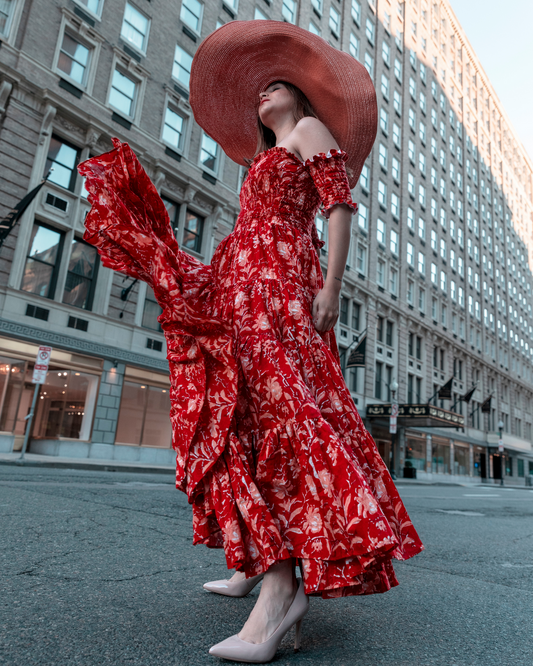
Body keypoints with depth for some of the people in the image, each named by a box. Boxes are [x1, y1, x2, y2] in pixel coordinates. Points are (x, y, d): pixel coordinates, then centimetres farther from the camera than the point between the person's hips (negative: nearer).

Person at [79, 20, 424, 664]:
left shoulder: (312, 129, 13)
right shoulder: (264, 162, 35)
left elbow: (340, 206, -1)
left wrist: (329, 287, -14)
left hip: (279, 278, -8)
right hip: (243, 285, 9)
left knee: (273, 399, -26)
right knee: (237, 414, 0)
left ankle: (282, 585, -29)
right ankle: (255, 563, 5)